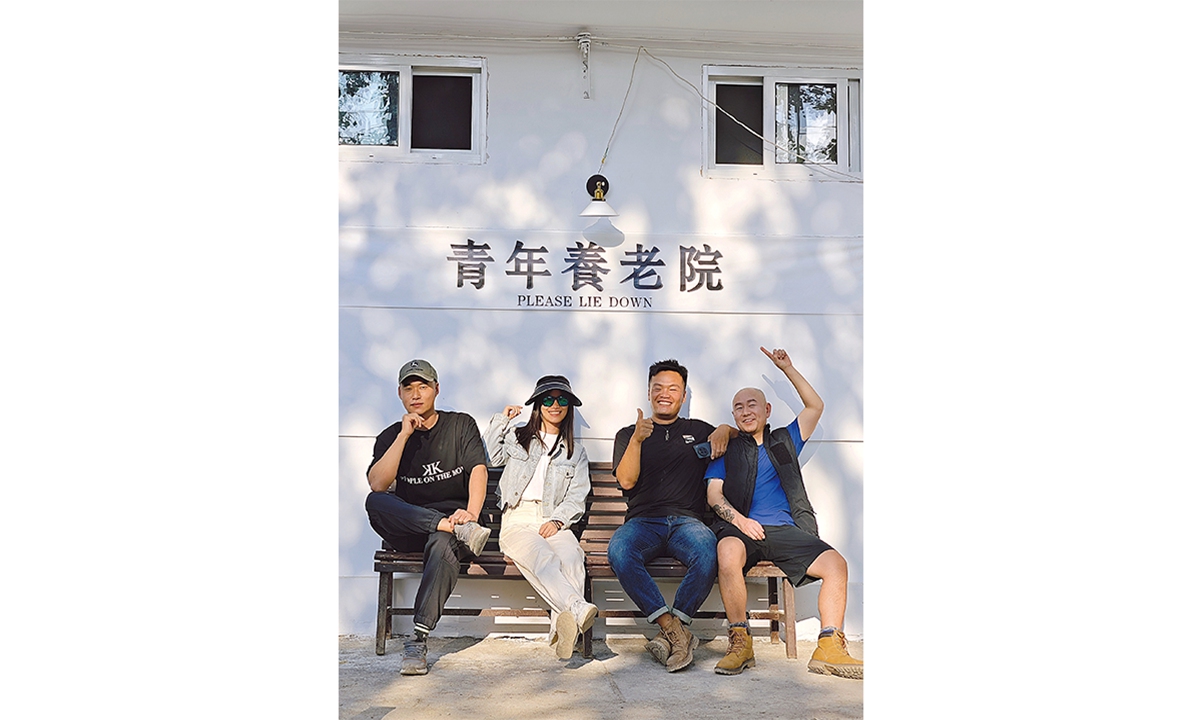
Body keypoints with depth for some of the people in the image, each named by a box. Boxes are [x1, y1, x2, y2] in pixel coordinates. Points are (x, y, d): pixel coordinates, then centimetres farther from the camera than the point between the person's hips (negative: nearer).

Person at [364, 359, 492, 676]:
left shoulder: (461, 425, 9)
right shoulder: (391, 436, 12)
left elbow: (478, 469, -7)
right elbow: (377, 484, -6)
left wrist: (471, 513, -26)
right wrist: (404, 435, -11)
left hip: (453, 516, -2)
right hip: (408, 529, 2)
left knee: (443, 544, -38)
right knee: (374, 503, -30)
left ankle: (417, 641, -37)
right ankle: (457, 529, -36)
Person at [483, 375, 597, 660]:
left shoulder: (575, 453, 23)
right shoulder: (516, 436, 24)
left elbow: (577, 497, 12)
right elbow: (487, 457, 10)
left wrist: (558, 520, -7)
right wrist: (501, 420, 12)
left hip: (554, 522, 1)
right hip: (517, 519, -1)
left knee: (571, 556, -35)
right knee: (542, 557, -36)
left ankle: (564, 623, -53)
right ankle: (579, 609, -56)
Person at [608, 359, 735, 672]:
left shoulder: (698, 430, 23)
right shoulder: (628, 434, 19)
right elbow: (626, 481, 4)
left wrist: (725, 430, 8)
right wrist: (637, 439, -11)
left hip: (686, 520, 0)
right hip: (642, 521, 0)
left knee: (708, 552, -36)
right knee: (619, 551, -36)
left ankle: (669, 631, -25)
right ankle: (677, 631, -31)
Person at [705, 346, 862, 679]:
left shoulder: (784, 441, 25)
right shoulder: (726, 449, 18)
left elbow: (815, 406, 21)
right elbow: (714, 494, 7)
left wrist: (787, 368, 13)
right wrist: (738, 518, -13)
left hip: (785, 528, 3)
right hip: (741, 527, -3)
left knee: (836, 563, -22)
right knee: (728, 553, -38)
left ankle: (829, 649, -19)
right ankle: (740, 643, -28)